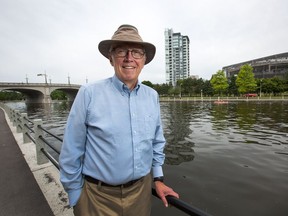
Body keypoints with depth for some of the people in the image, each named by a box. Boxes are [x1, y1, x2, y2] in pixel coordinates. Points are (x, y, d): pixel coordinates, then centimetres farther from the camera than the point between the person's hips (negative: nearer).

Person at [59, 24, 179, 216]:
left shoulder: (152, 96, -3)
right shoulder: (89, 93, -16)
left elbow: (157, 142, 6)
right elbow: (71, 152, -10)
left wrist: (158, 178, 6)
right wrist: (76, 196, -2)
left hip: (142, 190, 4)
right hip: (99, 195, -3)